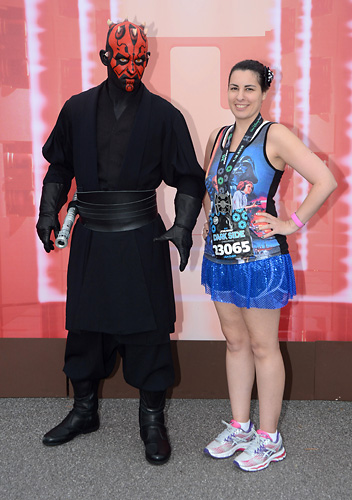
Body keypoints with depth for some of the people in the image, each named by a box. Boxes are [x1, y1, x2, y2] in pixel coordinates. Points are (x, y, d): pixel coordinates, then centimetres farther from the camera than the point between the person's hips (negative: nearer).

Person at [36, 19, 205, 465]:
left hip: (142, 239, -3)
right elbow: (59, 167, 16)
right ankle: (84, 410, 32)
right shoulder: (77, 110, 7)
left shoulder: (162, 115, 0)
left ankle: (152, 419, 20)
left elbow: (189, 177, 1)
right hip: (90, 238, 3)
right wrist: (49, 212, 5)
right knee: (84, 324, 12)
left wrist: (182, 225, -11)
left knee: (147, 329, 2)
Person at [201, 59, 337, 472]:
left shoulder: (274, 136, -9)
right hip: (220, 255, 7)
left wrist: (293, 224, -13)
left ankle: (269, 438, 20)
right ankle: (239, 427, 30)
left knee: (263, 347, 4)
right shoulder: (218, 137, 10)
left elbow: (325, 180, -16)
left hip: (260, 257, -6)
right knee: (235, 342, 15)